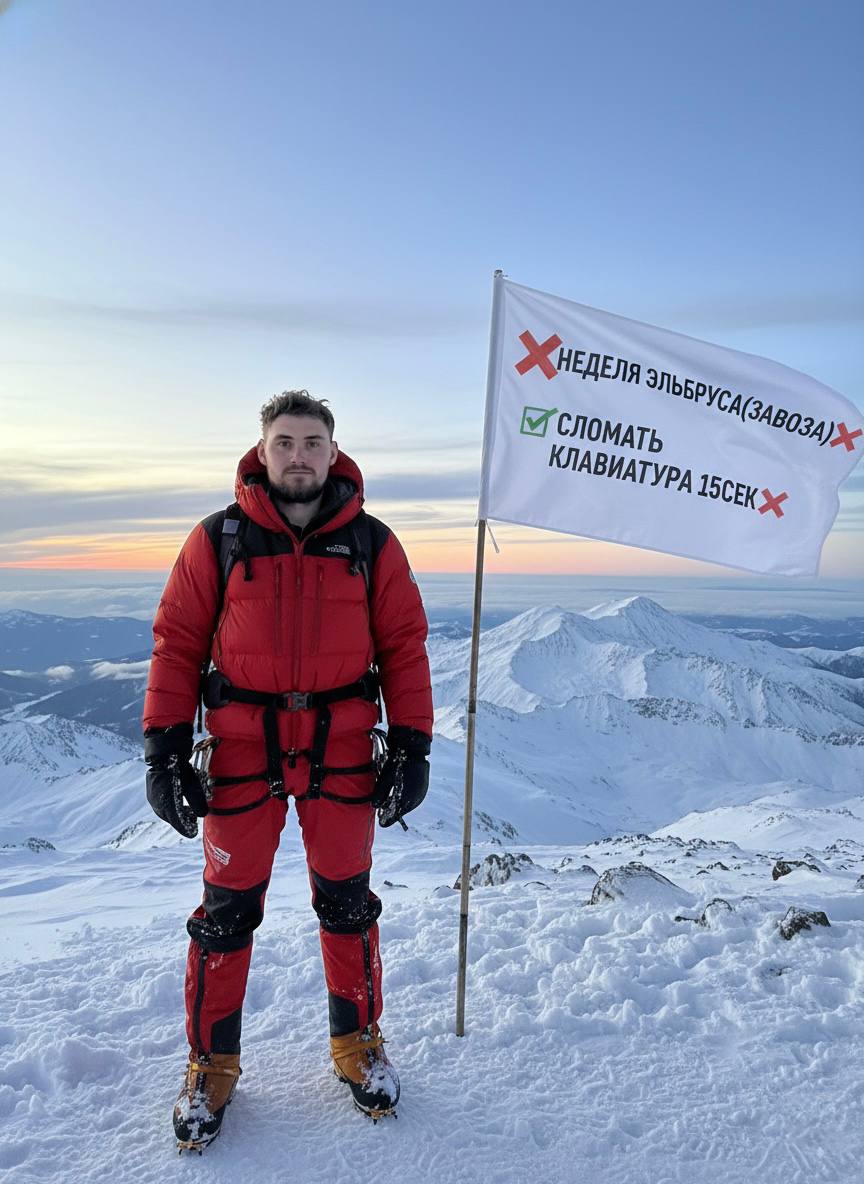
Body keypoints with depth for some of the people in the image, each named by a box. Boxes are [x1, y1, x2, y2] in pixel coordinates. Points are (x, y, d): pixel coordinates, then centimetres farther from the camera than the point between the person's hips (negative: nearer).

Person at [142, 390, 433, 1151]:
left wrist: (412, 747, -2)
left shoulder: (372, 544, 1)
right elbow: (178, 644, 0)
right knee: (228, 911, 10)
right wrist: (165, 748, -4)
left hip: (343, 753, 1)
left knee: (347, 905, 14)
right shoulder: (218, 539, -1)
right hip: (241, 753, 0)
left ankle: (358, 1041, 36)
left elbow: (403, 647, 2)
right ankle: (212, 1063, 31)